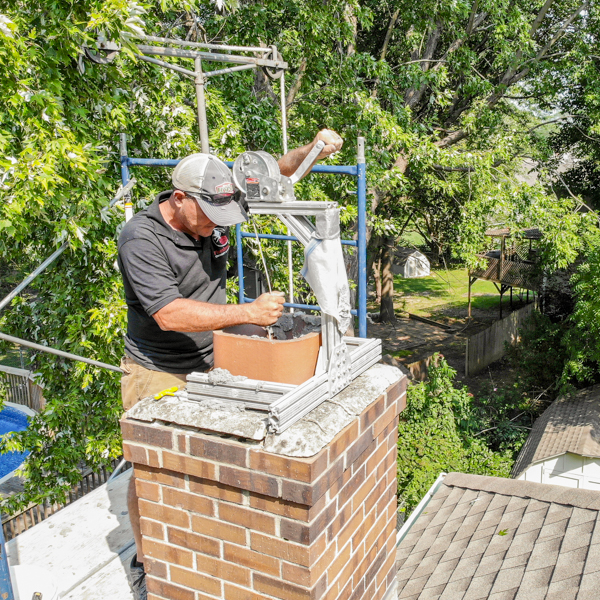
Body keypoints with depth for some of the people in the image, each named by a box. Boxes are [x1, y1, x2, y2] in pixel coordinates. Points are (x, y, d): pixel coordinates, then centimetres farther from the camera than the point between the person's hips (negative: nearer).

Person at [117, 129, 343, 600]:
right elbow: (169, 314, -31)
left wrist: (312, 150, -10)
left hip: (211, 365, 5)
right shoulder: (141, 238, -21)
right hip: (158, 376, -5)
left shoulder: (213, 211, -4)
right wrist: (249, 313, -33)